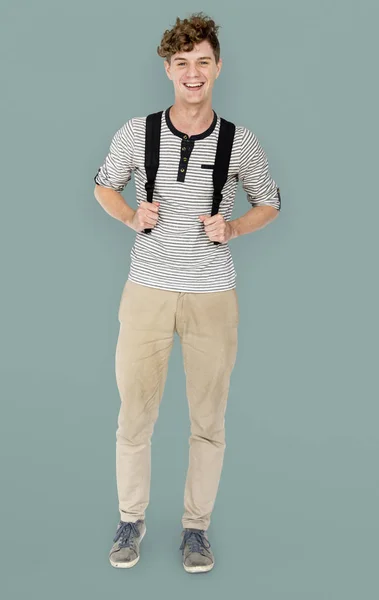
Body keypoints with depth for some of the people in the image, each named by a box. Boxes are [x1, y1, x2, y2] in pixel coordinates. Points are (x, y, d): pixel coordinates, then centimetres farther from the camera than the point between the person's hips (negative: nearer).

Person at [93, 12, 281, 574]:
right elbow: (104, 185, 15)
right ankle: (131, 519, 28)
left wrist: (232, 228, -7)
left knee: (209, 421, 8)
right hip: (147, 292, 0)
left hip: (213, 297, 0)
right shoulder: (136, 133, -1)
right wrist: (132, 217, -5)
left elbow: (270, 203, 12)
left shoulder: (242, 142, -2)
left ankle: (196, 526, 27)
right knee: (135, 416, 7)